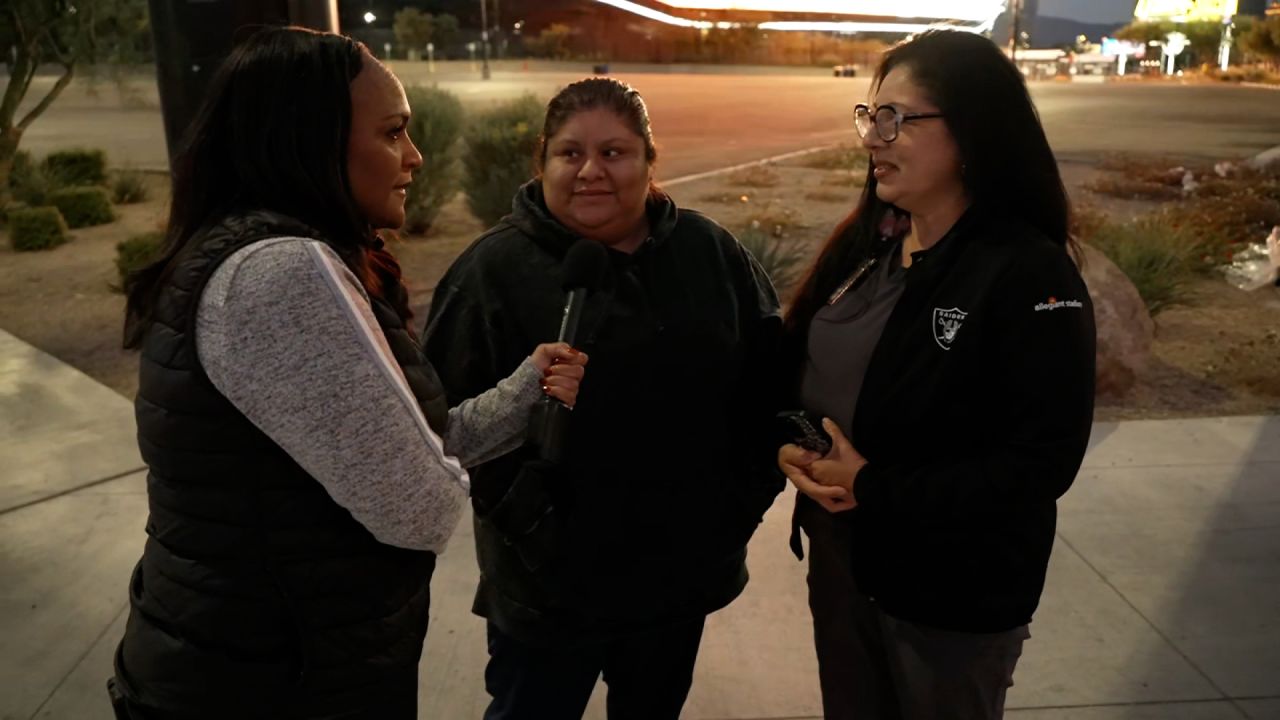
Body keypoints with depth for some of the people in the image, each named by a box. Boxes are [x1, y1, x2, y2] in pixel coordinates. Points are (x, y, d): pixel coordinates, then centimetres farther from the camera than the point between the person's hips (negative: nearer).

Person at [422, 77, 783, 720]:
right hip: (552, 581, -3)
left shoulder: (709, 251, 0)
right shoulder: (494, 269, -10)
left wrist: (753, 488, 1)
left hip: (686, 566, 4)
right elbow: (453, 413, -13)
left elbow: (769, 371, 7)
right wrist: (525, 520, -19)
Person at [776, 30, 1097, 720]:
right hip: (837, 558, 6)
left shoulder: (1032, 275, -20)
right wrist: (790, 442, -12)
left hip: (954, 596, -6)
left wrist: (874, 490, -23)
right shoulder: (866, 241, 1)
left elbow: (1043, 462, -22)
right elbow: (800, 364, 8)